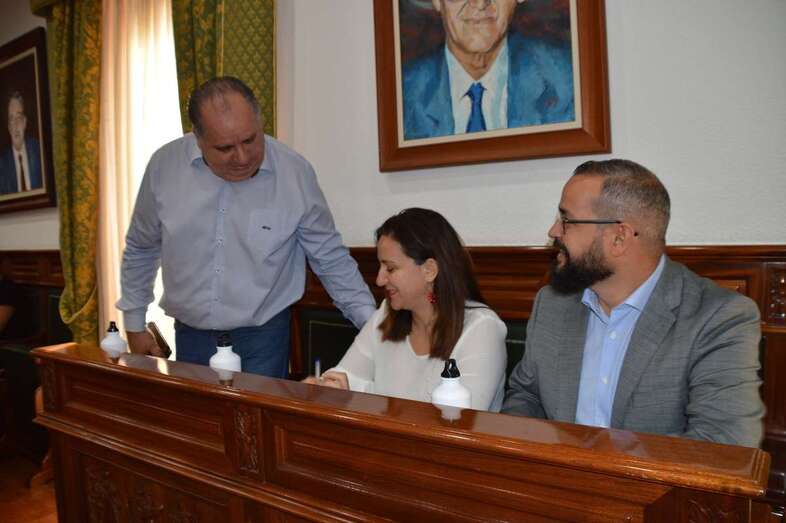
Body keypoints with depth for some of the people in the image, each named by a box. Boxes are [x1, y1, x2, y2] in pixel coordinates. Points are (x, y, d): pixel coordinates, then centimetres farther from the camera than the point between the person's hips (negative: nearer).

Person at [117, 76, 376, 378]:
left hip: (262, 336, -2)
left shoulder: (295, 172, -14)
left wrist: (372, 324, -6)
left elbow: (331, 259, -4)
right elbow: (141, 249, 7)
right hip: (190, 335, 2)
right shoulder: (165, 165, -9)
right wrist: (134, 324, 11)